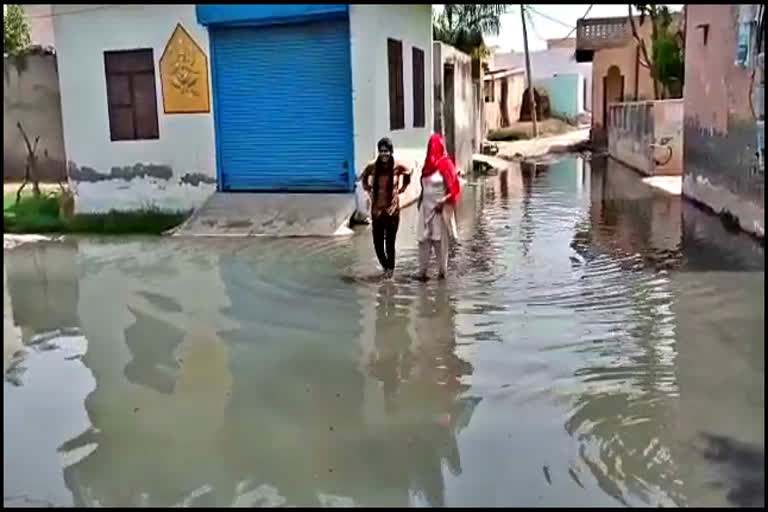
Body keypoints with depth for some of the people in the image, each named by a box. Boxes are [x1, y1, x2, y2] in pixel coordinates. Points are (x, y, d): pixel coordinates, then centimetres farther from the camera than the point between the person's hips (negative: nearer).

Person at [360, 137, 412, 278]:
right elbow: (364, 179, 16)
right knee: (377, 243, 4)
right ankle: (385, 266, 28)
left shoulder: (398, 166, -9)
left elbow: (408, 176, 13)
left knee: (390, 242, 2)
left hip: (392, 209, -1)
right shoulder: (372, 166, -6)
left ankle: (390, 268, 24)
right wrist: (369, 190, 6)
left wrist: (400, 189, 7)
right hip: (376, 210, 1)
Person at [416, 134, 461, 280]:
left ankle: (442, 271, 11)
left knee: (440, 241, 0)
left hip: (439, 209, -6)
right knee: (423, 240, 4)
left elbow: (453, 188, -11)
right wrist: (420, 200, 9)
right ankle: (422, 271, 9)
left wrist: (442, 202, -16)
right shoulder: (428, 164, 11)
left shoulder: (445, 164, -9)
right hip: (426, 207, 6)